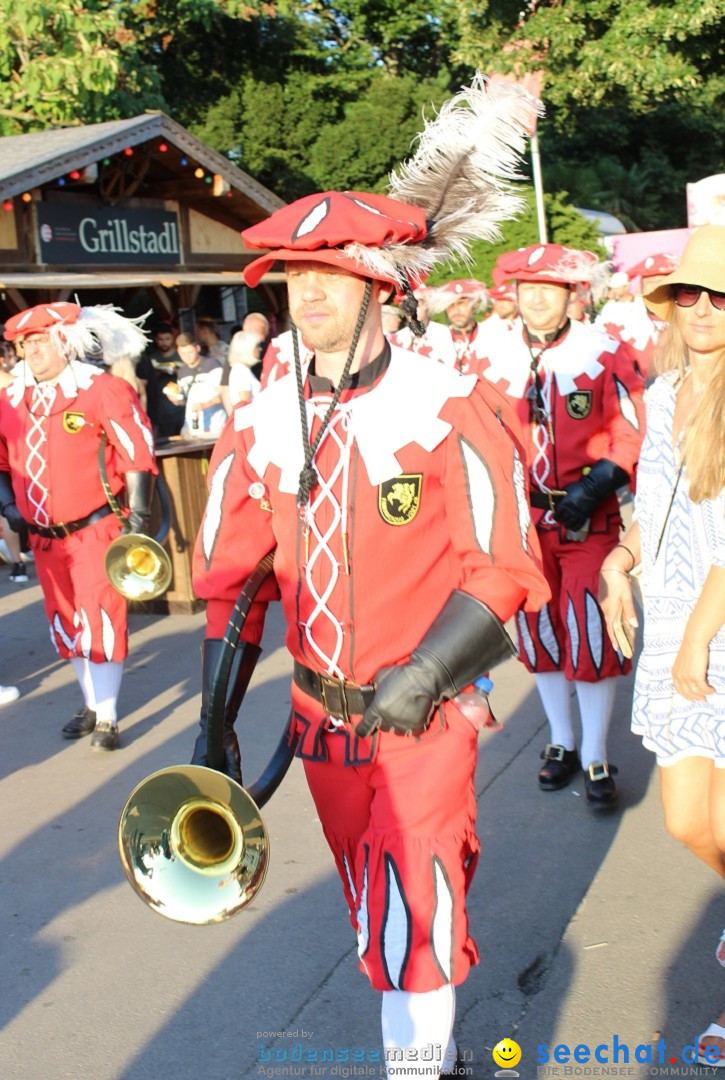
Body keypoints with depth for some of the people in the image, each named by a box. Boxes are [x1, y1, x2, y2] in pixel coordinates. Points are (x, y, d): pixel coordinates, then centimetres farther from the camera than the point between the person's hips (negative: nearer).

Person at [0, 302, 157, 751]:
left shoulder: (102, 390, -9)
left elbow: (137, 453, -10)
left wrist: (139, 516, -13)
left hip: (95, 529, -6)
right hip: (43, 537, 6)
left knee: (101, 621, -7)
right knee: (65, 624, 15)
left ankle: (107, 718, 5)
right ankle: (93, 704, 32)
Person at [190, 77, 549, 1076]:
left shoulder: (447, 408, -15)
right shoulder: (259, 426, -2)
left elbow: (504, 568, -15)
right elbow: (228, 581, 2)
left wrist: (420, 673, -26)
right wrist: (215, 722, -3)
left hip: (428, 714, -5)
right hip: (323, 714, 5)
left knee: (414, 922, -8)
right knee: (381, 914, 21)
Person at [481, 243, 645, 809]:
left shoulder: (604, 353, -9)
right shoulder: (494, 357, 1)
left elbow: (633, 435, -6)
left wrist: (596, 486, -18)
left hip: (588, 521, -3)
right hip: (523, 517, 3)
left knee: (591, 637, -3)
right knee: (539, 634, 12)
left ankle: (596, 758, 12)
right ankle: (562, 743, 30)